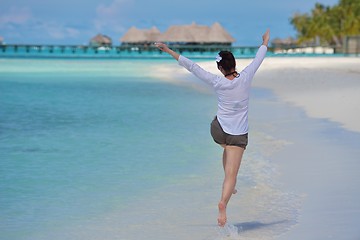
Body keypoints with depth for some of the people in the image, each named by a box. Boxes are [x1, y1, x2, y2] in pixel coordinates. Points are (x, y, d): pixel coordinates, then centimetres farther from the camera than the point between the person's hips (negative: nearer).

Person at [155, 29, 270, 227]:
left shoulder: (217, 82, -13)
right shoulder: (245, 77, -12)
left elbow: (191, 66, -11)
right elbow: (258, 58, 4)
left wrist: (168, 50, -7)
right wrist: (265, 42, 23)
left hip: (218, 130, 2)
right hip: (238, 135, -2)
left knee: (227, 148, 37)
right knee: (231, 174, -4)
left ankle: (229, 187, 39)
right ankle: (223, 202, -29)